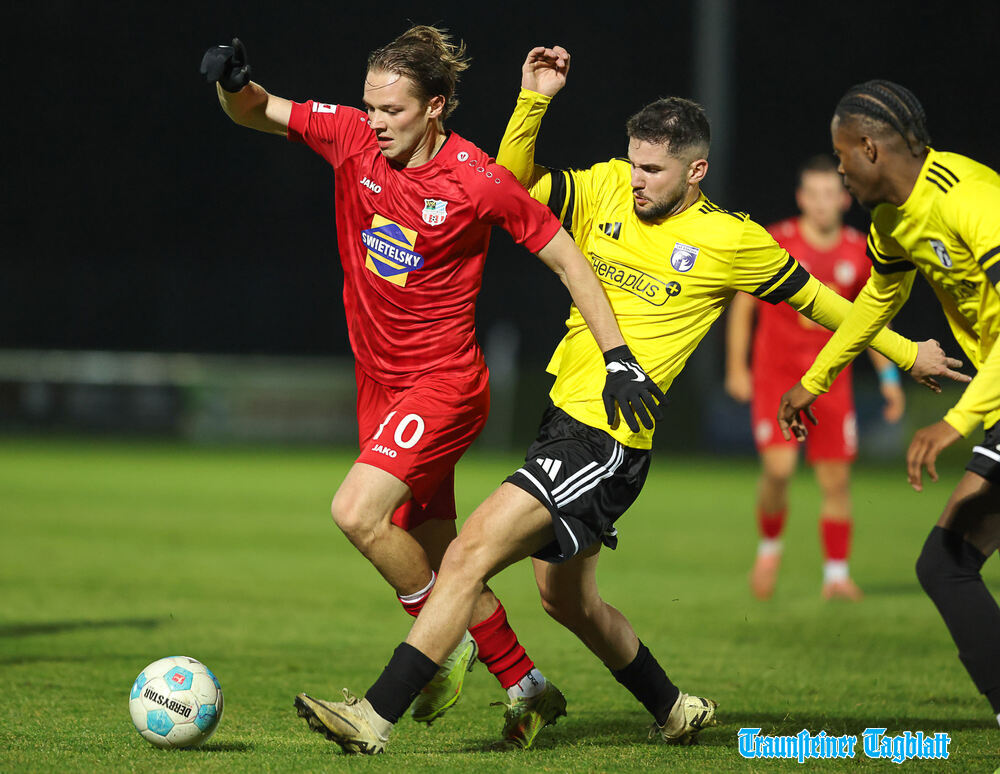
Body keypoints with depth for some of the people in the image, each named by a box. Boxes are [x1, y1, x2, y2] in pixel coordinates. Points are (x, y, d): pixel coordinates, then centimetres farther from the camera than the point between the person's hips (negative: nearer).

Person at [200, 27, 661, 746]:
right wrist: (235, 81, -22)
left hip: (444, 383, -6)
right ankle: (527, 685, 27)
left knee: (357, 512, -23)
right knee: (436, 558, 10)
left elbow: (569, 261, -8)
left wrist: (620, 359, -11)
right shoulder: (351, 137, -3)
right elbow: (254, 112, 2)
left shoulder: (478, 181, -16)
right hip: (381, 383, 6)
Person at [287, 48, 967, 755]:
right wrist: (534, 100, -10)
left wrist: (905, 351, 15)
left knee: (471, 553, -18)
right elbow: (516, 181, 6)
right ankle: (674, 710, 42)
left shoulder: (730, 240, -5)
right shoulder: (608, 189, 8)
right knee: (567, 599, 21)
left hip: (607, 443, -8)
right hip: (561, 415, 8)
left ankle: (377, 717, -19)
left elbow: (810, 295, 7)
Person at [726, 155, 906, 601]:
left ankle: (836, 575, 9)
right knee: (779, 468, -18)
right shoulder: (775, 244, -6)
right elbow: (742, 306, 2)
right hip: (776, 374, -3)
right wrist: (736, 368, -3)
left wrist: (888, 376, 10)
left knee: (836, 480, -1)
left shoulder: (859, 253, 3)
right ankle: (769, 547, 8)